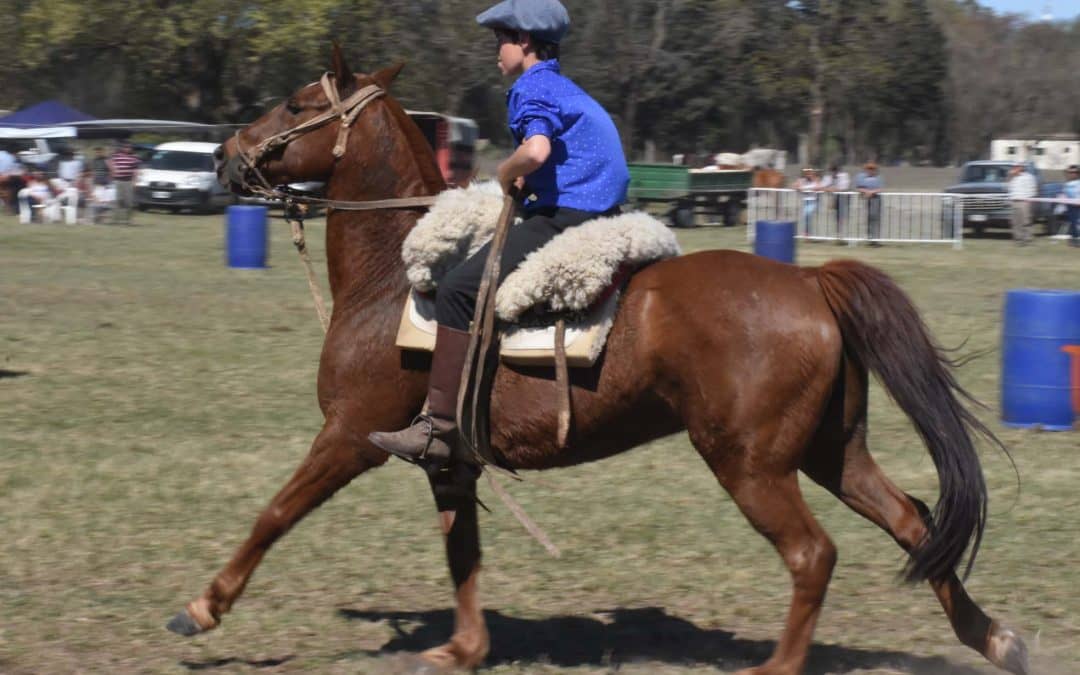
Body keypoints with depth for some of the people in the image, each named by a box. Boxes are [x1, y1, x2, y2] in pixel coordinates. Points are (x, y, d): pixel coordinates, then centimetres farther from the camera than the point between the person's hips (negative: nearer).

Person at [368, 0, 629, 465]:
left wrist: (507, 175, -8)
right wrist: (525, 182, 12)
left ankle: (438, 430, -21)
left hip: (563, 219, -11)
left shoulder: (532, 88, -8)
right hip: (597, 219, 11)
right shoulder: (565, 90, 23)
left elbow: (536, 150, -27)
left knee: (459, 289, -16)